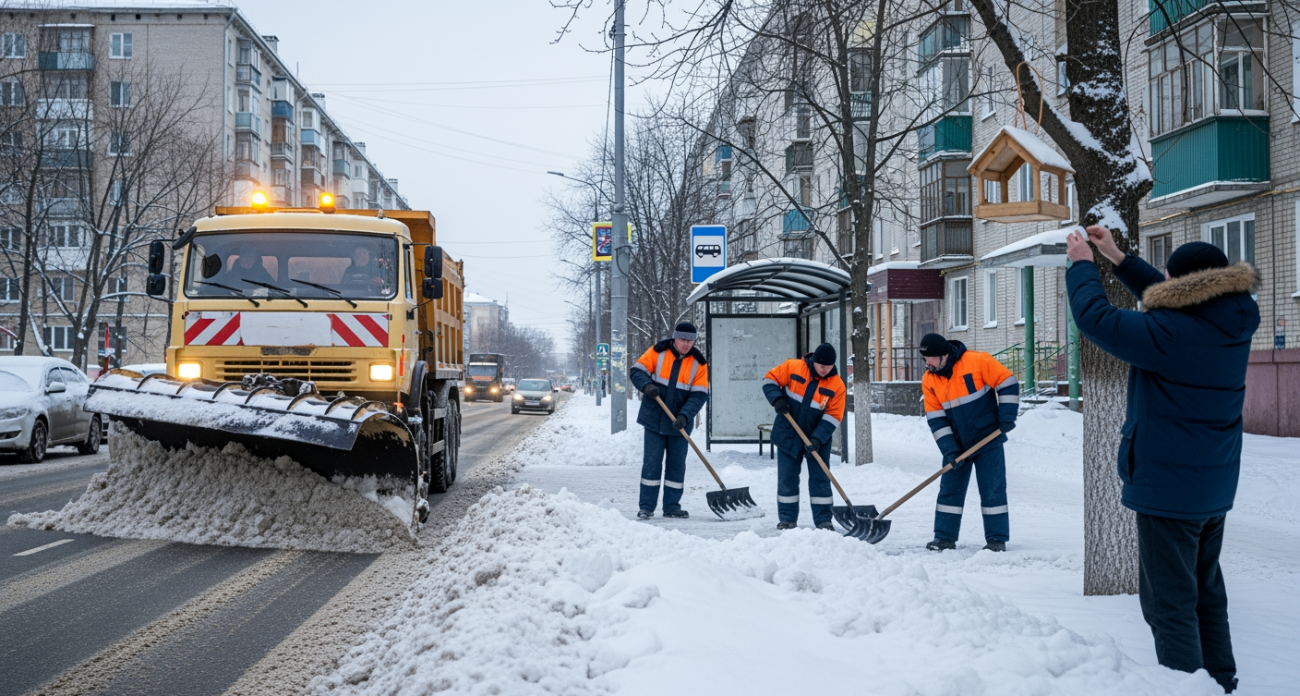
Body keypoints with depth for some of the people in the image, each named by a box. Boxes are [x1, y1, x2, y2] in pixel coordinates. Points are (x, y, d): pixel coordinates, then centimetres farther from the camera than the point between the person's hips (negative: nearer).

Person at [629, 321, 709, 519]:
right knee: (651, 462, 0)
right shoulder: (658, 352, -6)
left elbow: (699, 395, -8)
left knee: (677, 464, 7)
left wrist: (684, 416, -21)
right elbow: (638, 371, -3)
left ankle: (672, 506, 17)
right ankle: (646, 507, 6)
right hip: (654, 419, -1)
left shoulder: (698, 363, -4)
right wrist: (646, 385, -25)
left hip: (679, 423, 2)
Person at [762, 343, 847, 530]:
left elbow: (833, 416, -11)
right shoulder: (792, 367, -11)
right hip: (788, 435, 0)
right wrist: (777, 398, -20)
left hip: (818, 438, 0)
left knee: (820, 479, 0)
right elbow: (770, 380, -1)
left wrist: (818, 438, -20)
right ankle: (787, 518, 15)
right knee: (787, 478, 6)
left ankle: (823, 519, 7)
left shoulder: (837, 385, -11)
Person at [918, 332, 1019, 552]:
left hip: (988, 439, -4)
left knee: (992, 490, -1)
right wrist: (949, 449, -10)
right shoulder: (929, 380, -4)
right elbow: (935, 418, -2)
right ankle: (945, 537, 15)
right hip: (958, 444, 5)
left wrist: (1007, 417, -15)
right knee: (949, 489, 7)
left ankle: (997, 539, 7)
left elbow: (1007, 383, -11)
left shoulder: (978, 361, -17)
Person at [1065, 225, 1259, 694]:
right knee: (1206, 592, 22)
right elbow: (1163, 301, 15)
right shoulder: (1231, 325, 1)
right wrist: (1118, 258, 18)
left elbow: (1095, 317, -19)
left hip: (1168, 488, -9)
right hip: (1214, 487, 9)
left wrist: (1082, 264, -3)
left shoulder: (1171, 334, -25)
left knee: (1169, 601, -1)